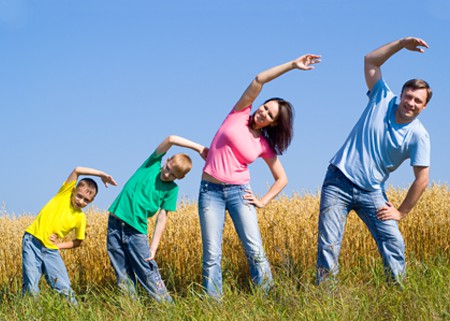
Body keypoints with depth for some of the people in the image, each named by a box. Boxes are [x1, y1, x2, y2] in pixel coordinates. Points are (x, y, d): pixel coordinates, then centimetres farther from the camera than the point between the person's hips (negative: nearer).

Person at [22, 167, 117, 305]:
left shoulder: (80, 218, 0)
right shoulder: (64, 194, -4)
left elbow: (78, 241, 12)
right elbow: (77, 170, -13)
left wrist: (59, 245, -4)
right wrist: (101, 174, -13)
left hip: (51, 250, 2)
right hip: (32, 241, -2)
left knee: (64, 287, -4)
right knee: (30, 286, -5)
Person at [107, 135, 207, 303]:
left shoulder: (171, 189, 0)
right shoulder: (153, 163, 1)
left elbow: (162, 218, -4)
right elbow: (171, 139, -10)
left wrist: (153, 248, -11)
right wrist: (198, 147, -8)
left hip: (136, 230, -1)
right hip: (115, 223, 1)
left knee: (149, 273, -6)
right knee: (123, 276, 3)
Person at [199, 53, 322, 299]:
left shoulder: (265, 146, 6)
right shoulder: (239, 114, 2)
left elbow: (282, 179, 15)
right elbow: (258, 81, -8)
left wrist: (263, 201, 2)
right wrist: (292, 65, -10)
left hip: (239, 192, 1)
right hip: (210, 190, -1)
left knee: (255, 250, -11)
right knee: (212, 255, -5)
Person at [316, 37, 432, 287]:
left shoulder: (418, 136, -7)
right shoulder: (382, 99, -3)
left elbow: (422, 179, -6)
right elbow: (370, 61, 3)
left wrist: (402, 212, -6)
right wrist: (402, 44, -4)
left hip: (371, 191, 0)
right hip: (338, 181, 0)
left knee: (393, 242, -9)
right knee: (328, 245, -7)